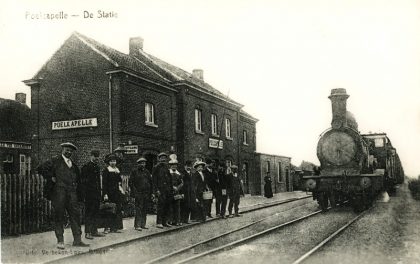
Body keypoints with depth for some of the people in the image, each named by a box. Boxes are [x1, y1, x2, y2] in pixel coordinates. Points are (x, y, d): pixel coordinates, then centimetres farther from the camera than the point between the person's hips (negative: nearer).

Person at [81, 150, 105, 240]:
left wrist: (100, 192, 15)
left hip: (97, 193, 7)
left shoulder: (97, 167, 16)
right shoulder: (86, 167, -6)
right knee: (88, 213, -4)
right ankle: (87, 232, -1)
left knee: (96, 213, 9)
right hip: (89, 194, -7)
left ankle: (94, 231, 16)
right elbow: (83, 180, -9)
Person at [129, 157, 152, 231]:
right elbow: (130, 183, -3)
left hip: (146, 194, 5)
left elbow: (150, 182, 19)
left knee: (145, 209, 7)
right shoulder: (134, 171, 0)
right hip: (139, 193, -5)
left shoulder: (147, 172, 16)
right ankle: (137, 225, -7)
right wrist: (134, 192, -11)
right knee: (139, 209, -9)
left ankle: (143, 224, 14)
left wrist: (150, 193, 11)